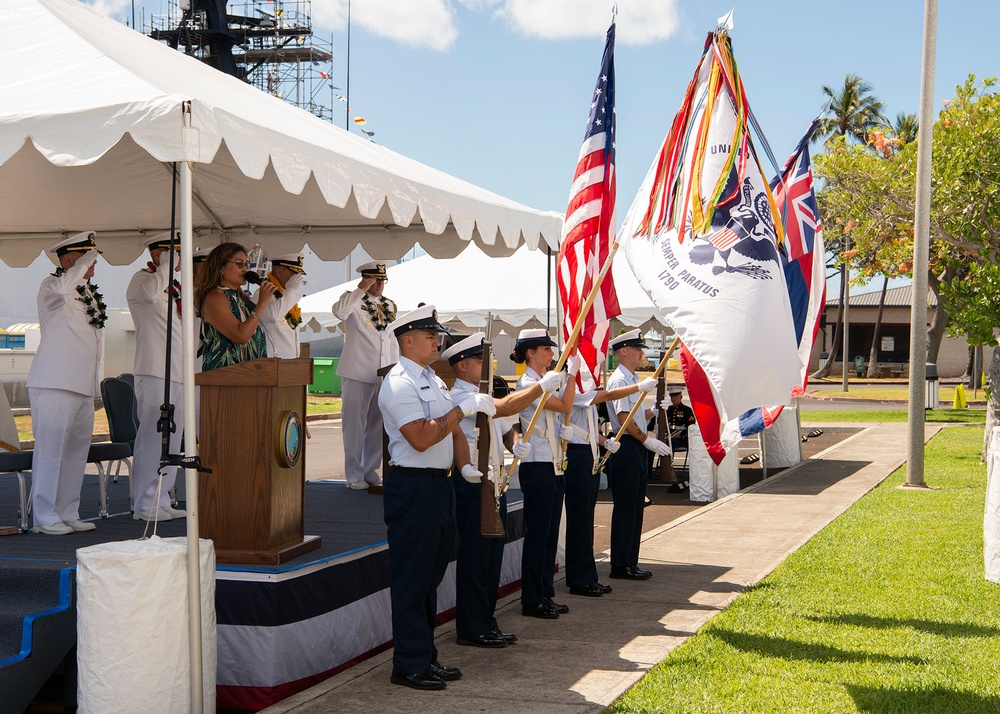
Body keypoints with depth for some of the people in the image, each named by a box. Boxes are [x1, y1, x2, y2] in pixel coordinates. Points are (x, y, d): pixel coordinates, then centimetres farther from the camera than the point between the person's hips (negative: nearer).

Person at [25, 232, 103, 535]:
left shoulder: (90, 292, 19)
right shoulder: (51, 286, -5)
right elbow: (62, 290, -32)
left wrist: (95, 384, 24)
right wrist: (86, 260, -23)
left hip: (84, 386, 8)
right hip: (54, 385, -8)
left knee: (77, 451, 9)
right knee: (50, 450, -6)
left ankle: (68, 514, 16)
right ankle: (45, 517, -1)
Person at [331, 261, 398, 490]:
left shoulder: (390, 306, 17)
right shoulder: (354, 301, -1)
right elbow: (338, 310, -25)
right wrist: (360, 290, -21)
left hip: (384, 376, 6)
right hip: (358, 374, -6)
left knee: (378, 426, 9)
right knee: (354, 424, -1)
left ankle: (370, 472, 18)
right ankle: (354, 475, 5)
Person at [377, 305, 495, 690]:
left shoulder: (434, 380, 17)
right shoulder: (399, 384, -13)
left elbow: (453, 431, 18)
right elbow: (421, 438, -23)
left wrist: (465, 465, 1)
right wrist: (462, 408, -21)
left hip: (440, 484, 10)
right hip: (413, 488, -10)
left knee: (431, 575, 15)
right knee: (412, 579, -3)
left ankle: (426, 656, 25)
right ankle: (409, 666, 4)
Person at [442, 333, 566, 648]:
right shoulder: (460, 396, -14)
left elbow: (506, 430, 22)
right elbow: (506, 407, -25)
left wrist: (518, 444, -1)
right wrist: (542, 385, -20)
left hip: (493, 484, 10)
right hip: (472, 486, -10)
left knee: (492, 556, 13)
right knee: (474, 557, -4)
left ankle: (487, 622, 21)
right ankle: (471, 629, 3)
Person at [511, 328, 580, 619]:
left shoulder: (545, 382, 16)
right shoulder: (527, 383, -12)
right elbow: (564, 405, -18)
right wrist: (572, 372, -16)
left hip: (554, 465, 9)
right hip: (537, 466, -9)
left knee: (551, 533, 12)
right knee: (537, 534, -4)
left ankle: (545, 594, 19)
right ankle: (531, 600, 2)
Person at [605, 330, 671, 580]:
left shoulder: (632, 379, 19)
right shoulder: (618, 380, -12)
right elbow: (624, 418, -19)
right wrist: (647, 440, -17)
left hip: (637, 447, 10)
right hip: (625, 447, -10)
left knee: (636, 507, 12)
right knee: (625, 508, -5)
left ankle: (630, 562, 18)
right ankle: (621, 565, 0)